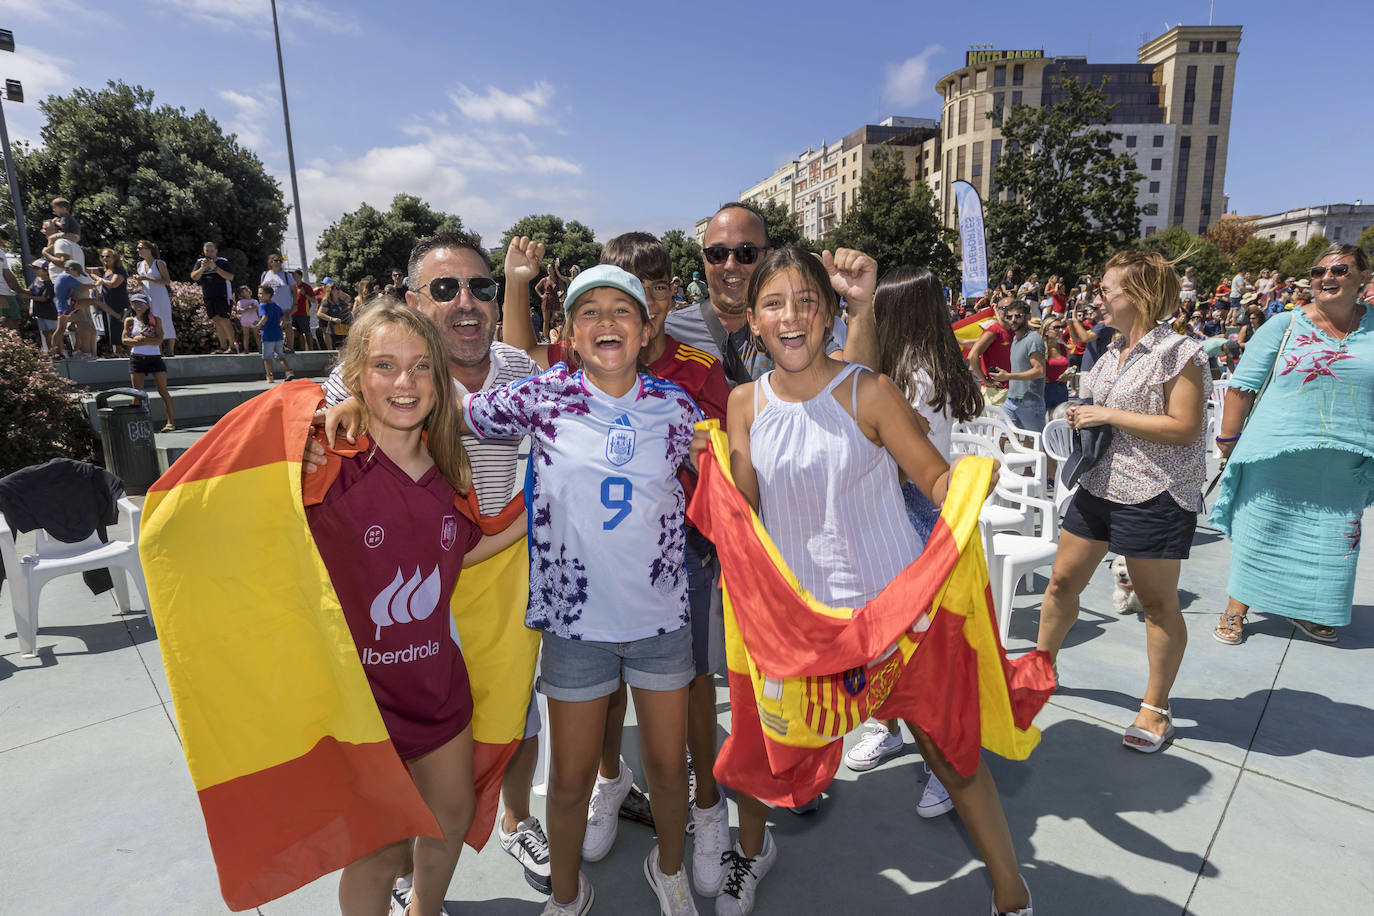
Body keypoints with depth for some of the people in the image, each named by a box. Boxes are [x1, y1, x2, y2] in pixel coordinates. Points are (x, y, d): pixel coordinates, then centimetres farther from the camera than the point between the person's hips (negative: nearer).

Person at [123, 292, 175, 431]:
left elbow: (159, 340, -8)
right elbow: (125, 340, -4)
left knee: (163, 391, -2)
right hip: (136, 359, 1)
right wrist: (148, 341, -12)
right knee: (137, 393, -1)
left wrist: (140, 339, -16)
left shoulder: (155, 320, 4)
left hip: (155, 357, -1)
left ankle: (171, 421, 1)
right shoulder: (130, 321, 8)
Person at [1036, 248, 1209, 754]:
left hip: (1154, 495, -8)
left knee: (1158, 603, 6)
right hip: (1100, 484, 8)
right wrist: (1081, 415, 5)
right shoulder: (1114, 349, 13)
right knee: (1062, 582, 12)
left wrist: (1108, 416, -19)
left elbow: (1183, 429, -20)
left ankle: (1156, 709, 21)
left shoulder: (1178, 352, -13)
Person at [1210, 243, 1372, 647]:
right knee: (1259, 532, 6)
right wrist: (1228, 439, -4)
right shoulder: (1285, 326, -3)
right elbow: (1242, 386, -3)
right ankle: (1236, 610, 20)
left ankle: (1305, 610, 33)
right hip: (1277, 457, -3)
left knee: (1330, 540, 12)